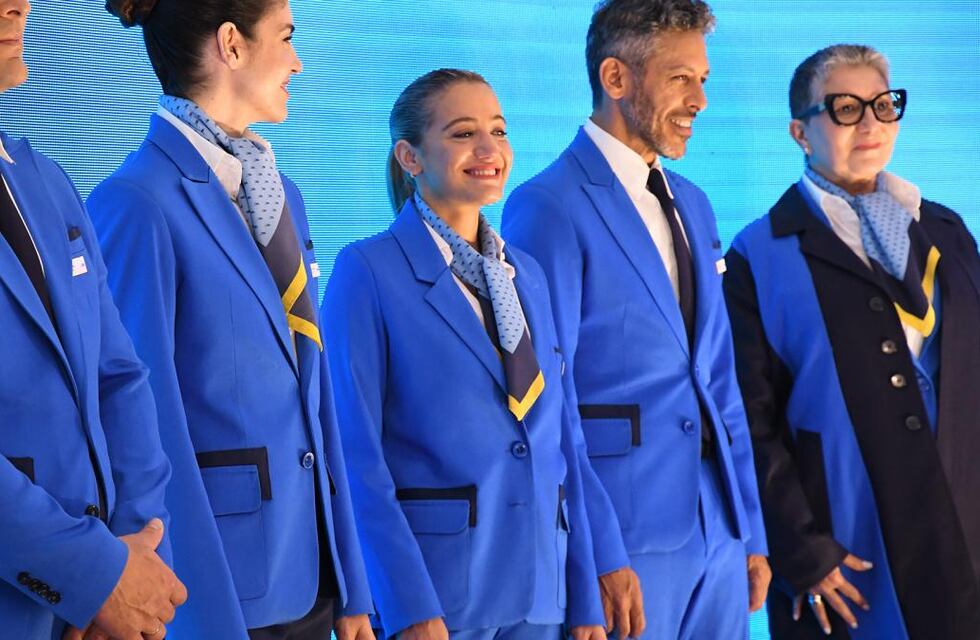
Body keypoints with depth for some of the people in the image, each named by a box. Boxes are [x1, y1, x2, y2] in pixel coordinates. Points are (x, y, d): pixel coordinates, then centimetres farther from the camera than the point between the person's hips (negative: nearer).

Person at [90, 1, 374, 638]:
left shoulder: (279, 194, 12)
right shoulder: (139, 203, -13)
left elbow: (314, 389, 12)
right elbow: (145, 422, -16)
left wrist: (352, 587, 9)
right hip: (215, 584, -7)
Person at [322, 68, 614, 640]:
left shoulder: (527, 274, 11)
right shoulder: (369, 271, -7)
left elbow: (563, 437, 11)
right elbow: (357, 452, -13)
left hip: (539, 589, 6)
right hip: (433, 584, -5)